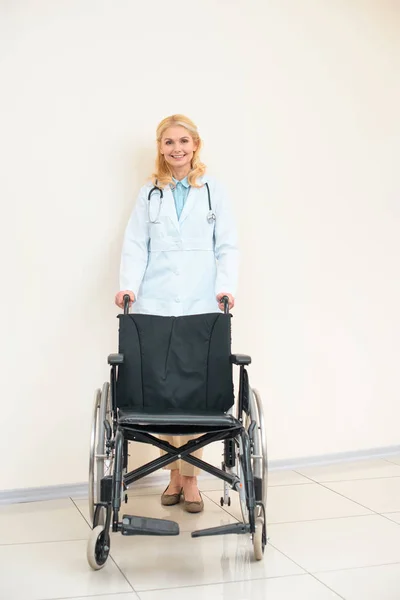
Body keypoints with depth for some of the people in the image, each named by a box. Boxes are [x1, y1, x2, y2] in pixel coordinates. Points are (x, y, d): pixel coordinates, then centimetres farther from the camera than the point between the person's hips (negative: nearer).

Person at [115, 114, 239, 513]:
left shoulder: (214, 192, 11)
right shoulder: (149, 193, 14)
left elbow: (227, 247, 6)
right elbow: (136, 246, 7)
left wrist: (227, 287, -9)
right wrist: (128, 286, -8)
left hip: (201, 304, -1)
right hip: (156, 304, 1)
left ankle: (190, 477, 6)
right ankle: (175, 473, 13)